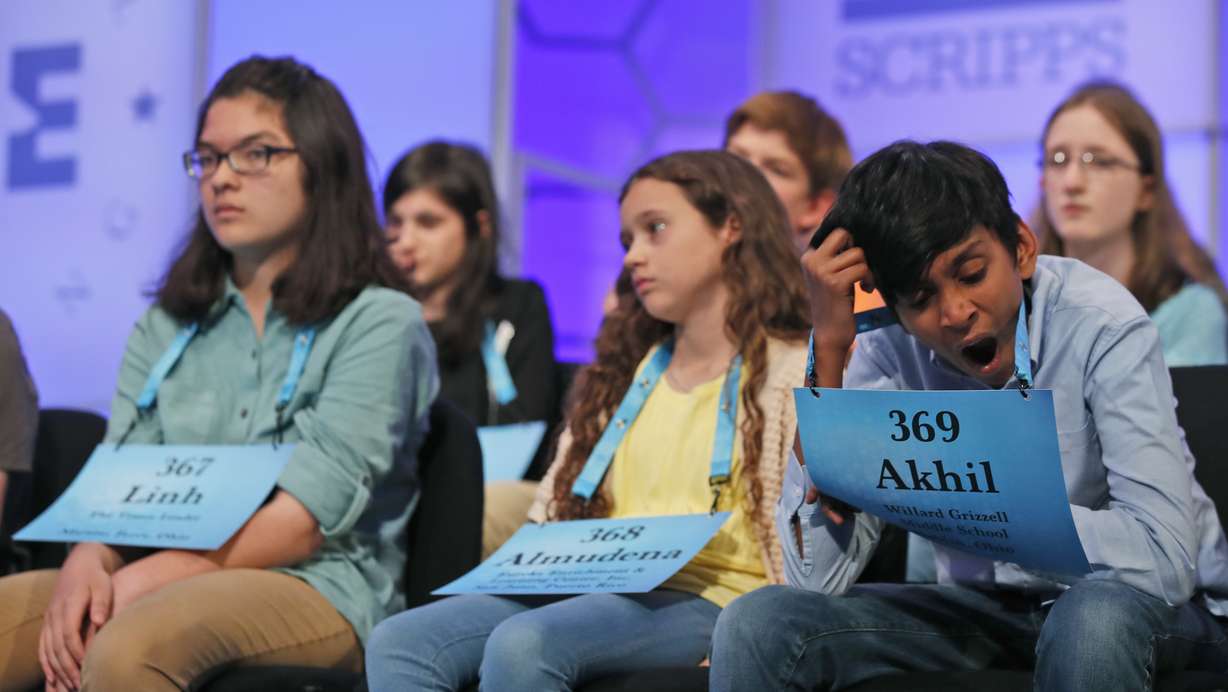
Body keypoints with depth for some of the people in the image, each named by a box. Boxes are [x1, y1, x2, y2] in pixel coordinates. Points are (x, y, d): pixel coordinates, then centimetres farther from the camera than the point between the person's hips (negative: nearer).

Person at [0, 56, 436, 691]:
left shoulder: (381, 323, 0)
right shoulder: (167, 327, 20)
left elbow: (308, 518, -10)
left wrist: (145, 577, -17)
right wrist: (88, 561, -14)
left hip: (318, 588, -5)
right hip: (164, 583, 5)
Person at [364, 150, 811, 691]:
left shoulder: (791, 372, 3)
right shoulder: (628, 371, 26)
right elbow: (552, 514, 22)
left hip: (703, 601, -7)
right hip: (597, 593, 7)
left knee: (521, 643, -34)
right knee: (398, 643, -18)